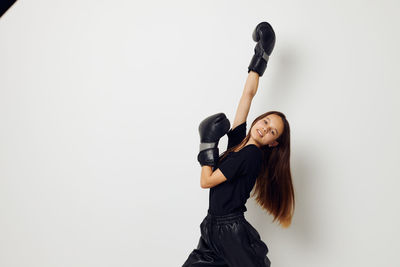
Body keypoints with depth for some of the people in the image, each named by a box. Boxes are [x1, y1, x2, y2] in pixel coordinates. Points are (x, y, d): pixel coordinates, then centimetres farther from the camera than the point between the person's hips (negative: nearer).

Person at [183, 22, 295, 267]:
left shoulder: (251, 155, -16)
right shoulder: (238, 139, 4)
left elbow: (206, 181, -16)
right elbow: (248, 95, 7)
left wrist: (208, 143, -7)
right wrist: (260, 58, 12)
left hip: (232, 233, -7)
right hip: (213, 228, 7)